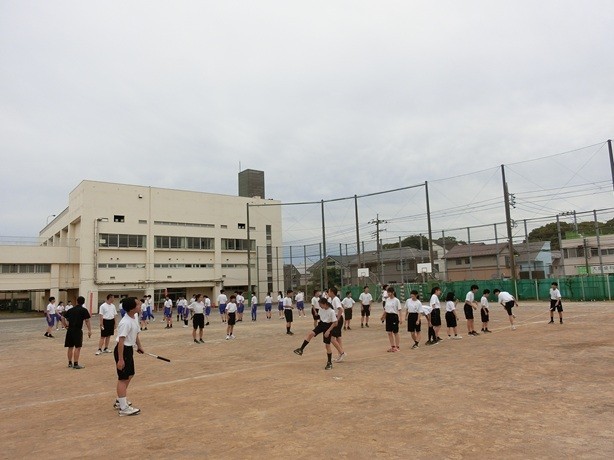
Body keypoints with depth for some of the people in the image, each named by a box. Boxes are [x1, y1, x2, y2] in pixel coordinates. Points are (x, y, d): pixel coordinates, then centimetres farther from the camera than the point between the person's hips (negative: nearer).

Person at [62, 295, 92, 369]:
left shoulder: (71, 310, 12)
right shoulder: (84, 310, -4)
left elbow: (63, 318, 12)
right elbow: (87, 321, -9)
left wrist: (65, 326, 14)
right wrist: (89, 330, -8)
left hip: (70, 330, 6)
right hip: (77, 330, -6)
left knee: (70, 347, 13)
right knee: (77, 347, -2)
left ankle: (70, 363, 22)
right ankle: (75, 364, -2)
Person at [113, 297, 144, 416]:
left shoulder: (135, 317, 3)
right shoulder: (126, 323, -27)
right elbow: (121, 341, -28)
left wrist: (139, 346, 23)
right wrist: (120, 359, -27)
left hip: (129, 349, 10)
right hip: (122, 350, -10)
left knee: (129, 375, 21)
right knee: (123, 379, -3)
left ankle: (120, 401, 36)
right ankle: (124, 408, 3)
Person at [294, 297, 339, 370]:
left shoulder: (331, 311, -25)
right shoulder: (321, 308, -7)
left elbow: (335, 323, -21)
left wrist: (328, 331, -24)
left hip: (328, 326, -6)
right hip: (321, 324, 6)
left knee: (327, 345, 0)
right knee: (310, 334, -16)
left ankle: (329, 363, 13)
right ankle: (301, 350, -11)